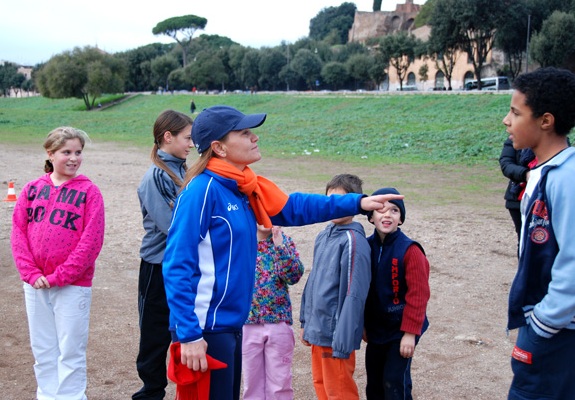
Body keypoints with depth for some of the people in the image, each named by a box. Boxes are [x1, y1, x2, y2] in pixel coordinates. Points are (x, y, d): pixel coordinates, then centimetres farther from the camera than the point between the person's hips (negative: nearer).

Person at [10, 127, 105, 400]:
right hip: (35, 286, 4)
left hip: (72, 287, -4)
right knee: (42, 349, 15)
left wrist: (59, 277, -13)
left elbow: (91, 241, -11)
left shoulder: (88, 191, -5)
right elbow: (18, 233, 3)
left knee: (71, 351, 4)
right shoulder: (32, 189, 6)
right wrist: (31, 274, -8)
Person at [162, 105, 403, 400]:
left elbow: (291, 208, 16)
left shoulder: (242, 187, 5)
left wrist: (358, 203, 11)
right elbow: (177, 267, -21)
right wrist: (189, 335, -23)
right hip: (206, 330, -9)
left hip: (231, 324, 9)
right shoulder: (203, 190, -19)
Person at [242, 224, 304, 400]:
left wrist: (280, 246, -18)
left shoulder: (285, 241, 3)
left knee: (279, 383, 5)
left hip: (278, 320, 0)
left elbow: (295, 276, -11)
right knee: (252, 383, 9)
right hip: (247, 321, 1)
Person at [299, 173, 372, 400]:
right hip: (317, 330, 8)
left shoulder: (353, 241, -17)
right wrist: (306, 322, 16)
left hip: (336, 335, -8)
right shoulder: (323, 236, 9)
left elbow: (354, 295, -20)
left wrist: (342, 342, -21)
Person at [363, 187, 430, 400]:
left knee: (394, 382, -3)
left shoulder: (410, 250, -18)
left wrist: (410, 332, -16)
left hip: (401, 330, -6)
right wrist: (363, 324, 11)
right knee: (374, 380, 17)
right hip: (376, 328, 6)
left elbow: (418, 294, -17)